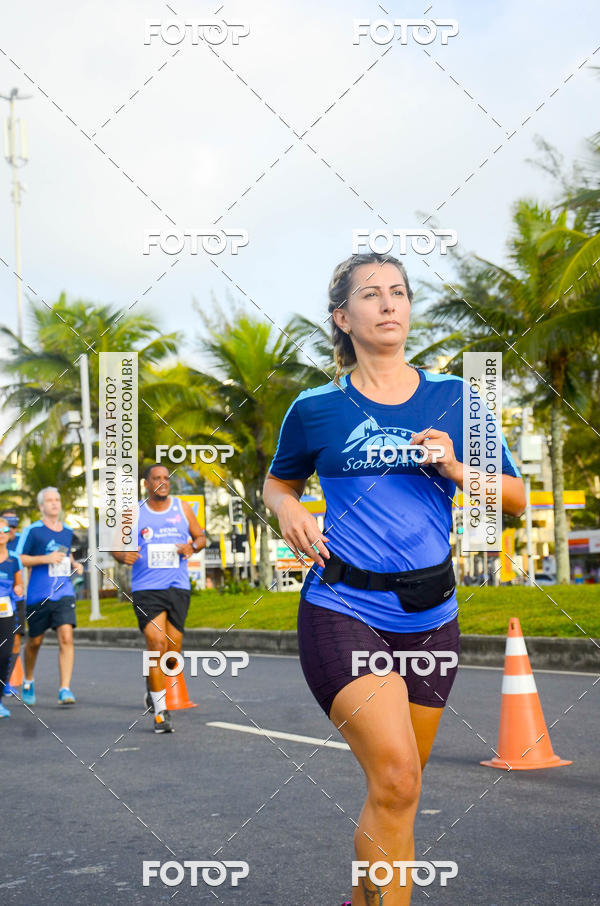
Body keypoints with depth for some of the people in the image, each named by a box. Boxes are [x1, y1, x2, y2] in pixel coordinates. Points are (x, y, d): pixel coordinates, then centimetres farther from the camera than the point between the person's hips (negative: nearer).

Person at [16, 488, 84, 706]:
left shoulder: (68, 531, 13)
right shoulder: (32, 530, -3)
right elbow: (19, 559, -5)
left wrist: (74, 564, 10)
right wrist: (46, 558, -15)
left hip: (64, 593, 3)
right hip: (38, 595, -3)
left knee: (66, 637, -14)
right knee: (35, 641, 10)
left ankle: (65, 689, -15)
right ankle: (28, 681, 36)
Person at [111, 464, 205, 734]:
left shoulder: (182, 508, 9)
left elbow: (201, 536, 17)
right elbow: (117, 546, 9)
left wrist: (193, 546, -6)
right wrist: (124, 556, -15)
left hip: (178, 587, 2)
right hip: (146, 588, -2)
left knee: (173, 650, 2)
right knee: (156, 643, -15)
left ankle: (153, 683, 36)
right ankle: (160, 712, -9)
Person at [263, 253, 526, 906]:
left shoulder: (454, 398, 7)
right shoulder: (317, 409, 3)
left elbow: (516, 498, 10)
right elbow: (278, 482, 20)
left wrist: (455, 470, -8)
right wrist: (289, 510, -3)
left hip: (430, 614, 3)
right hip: (342, 611, -3)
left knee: (398, 783, 13)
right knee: (395, 779, -20)